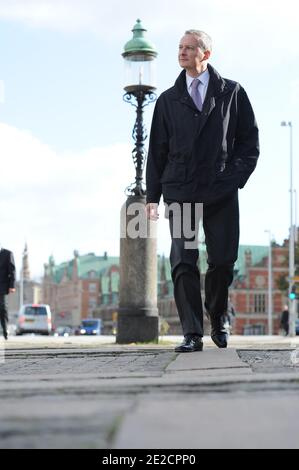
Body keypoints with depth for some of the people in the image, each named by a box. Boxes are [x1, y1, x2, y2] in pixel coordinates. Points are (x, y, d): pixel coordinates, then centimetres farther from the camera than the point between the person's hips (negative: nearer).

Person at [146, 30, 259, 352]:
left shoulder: (232, 93, 10)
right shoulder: (168, 100, 14)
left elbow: (249, 141, 8)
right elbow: (157, 150, 13)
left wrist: (236, 176, -6)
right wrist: (153, 195, 6)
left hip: (221, 192, -1)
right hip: (180, 192, 1)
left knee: (223, 260, 1)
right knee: (183, 262, -8)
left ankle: (218, 321, 24)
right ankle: (192, 334, -8)